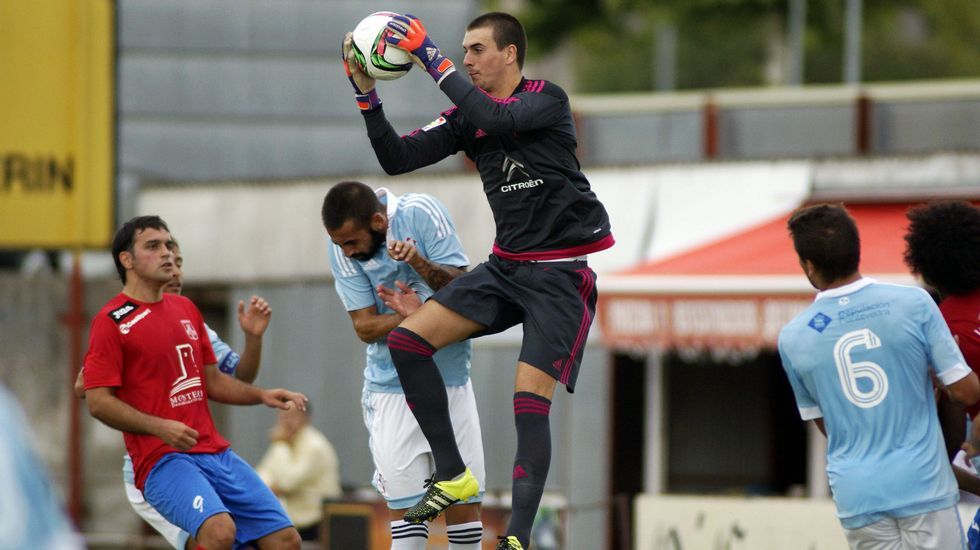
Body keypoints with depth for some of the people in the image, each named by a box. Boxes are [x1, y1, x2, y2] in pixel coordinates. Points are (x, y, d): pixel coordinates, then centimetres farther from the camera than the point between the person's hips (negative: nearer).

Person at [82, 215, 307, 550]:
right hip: (162, 460, -7)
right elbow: (98, 401, -11)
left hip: (217, 453, 7)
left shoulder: (186, 309, 16)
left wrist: (262, 395, 10)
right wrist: (160, 428, -21)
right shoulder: (112, 321, -5)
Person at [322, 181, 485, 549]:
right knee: (405, 504, -8)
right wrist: (406, 316, -28)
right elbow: (364, 327, -9)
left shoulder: (422, 213, -12)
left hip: (450, 378, 0)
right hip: (392, 387, 0)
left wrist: (422, 265, -31)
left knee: (464, 499, 2)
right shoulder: (342, 248, -9)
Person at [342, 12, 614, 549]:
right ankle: (452, 475, 4)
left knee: (530, 402, -16)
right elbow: (396, 158, 3)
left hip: (561, 273, -7)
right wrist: (366, 95, -9)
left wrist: (431, 58, -29)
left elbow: (497, 118, -31)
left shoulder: (547, 98, -11)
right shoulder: (466, 116, 6)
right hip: (506, 265, 7)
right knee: (407, 339, -5)